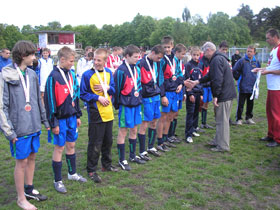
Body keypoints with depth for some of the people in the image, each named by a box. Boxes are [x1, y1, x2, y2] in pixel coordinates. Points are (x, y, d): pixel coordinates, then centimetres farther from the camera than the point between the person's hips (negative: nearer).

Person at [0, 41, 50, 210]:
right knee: (21, 162, 5)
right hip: (19, 129, -6)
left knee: (32, 157, 16)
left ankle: (29, 189, 35)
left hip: (34, 126, 6)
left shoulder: (32, 74, 6)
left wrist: (44, 120, 16)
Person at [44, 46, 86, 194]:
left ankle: (72, 173, 35)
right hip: (60, 119, -6)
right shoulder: (54, 77, -15)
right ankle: (58, 181, 18)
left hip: (71, 117, 7)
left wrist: (78, 115, 15)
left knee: (71, 145, 17)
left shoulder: (71, 74, 7)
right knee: (59, 148, 3)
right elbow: (50, 101, -16)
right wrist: (54, 123, -16)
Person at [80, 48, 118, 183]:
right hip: (95, 113, -6)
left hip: (108, 112, 6)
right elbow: (83, 94, -7)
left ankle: (107, 165, 36)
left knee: (108, 141, 18)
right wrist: (98, 97, -17)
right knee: (95, 144, 0)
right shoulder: (87, 75, -11)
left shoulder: (109, 73, 6)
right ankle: (91, 171, 14)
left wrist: (107, 88, -8)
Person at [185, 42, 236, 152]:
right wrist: (197, 82, 24)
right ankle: (218, 141, 29)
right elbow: (210, 76, 25)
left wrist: (215, 96, -21)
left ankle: (223, 146, 6)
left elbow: (217, 79, -24)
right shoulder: (219, 58, 18)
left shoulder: (217, 60, -16)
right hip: (226, 94, 10)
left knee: (222, 121, -2)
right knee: (221, 120, 18)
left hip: (223, 95, -10)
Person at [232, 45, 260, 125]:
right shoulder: (242, 61, -7)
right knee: (240, 104, 2)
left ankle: (249, 118, 26)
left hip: (252, 87, 4)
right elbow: (234, 71, -2)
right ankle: (238, 119, 12)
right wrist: (238, 78, 5)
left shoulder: (256, 62, 4)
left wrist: (256, 81, 15)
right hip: (243, 87, -4)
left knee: (250, 104, 13)